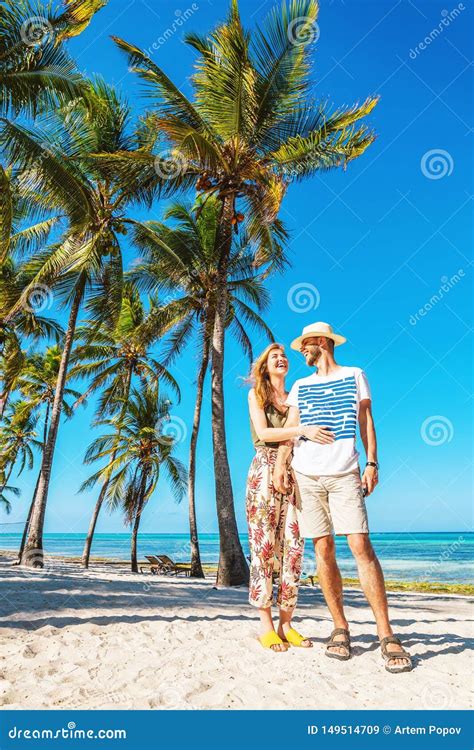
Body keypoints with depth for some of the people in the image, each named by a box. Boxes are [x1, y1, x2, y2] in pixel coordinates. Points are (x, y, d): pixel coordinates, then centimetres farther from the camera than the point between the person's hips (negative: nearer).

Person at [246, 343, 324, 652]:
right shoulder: (256, 394, 8)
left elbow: (303, 439, 14)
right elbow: (263, 432, -8)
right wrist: (302, 429, -18)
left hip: (294, 473, 4)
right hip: (265, 470, -4)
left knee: (293, 545, 0)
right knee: (264, 544, -4)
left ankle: (286, 623, 8)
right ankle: (266, 624, 4)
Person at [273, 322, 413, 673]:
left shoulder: (355, 376, 12)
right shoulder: (300, 387, 18)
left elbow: (367, 423, 8)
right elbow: (289, 428, 10)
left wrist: (372, 463, -3)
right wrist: (280, 463, -4)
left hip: (345, 473, -2)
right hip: (307, 475, 3)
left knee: (361, 545, -11)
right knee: (324, 549, 2)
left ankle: (387, 636, -3)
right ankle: (340, 629, 13)